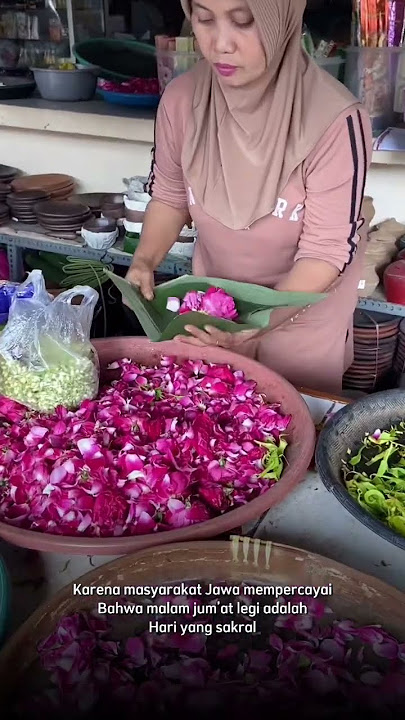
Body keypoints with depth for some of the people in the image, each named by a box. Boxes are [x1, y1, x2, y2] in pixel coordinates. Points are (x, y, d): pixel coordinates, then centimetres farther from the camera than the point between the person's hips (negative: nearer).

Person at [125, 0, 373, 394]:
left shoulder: (335, 120, -27)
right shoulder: (181, 98, -14)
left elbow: (326, 251, -23)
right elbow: (170, 196, 1)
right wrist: (144, 261, -16)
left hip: (304, 318, -3)